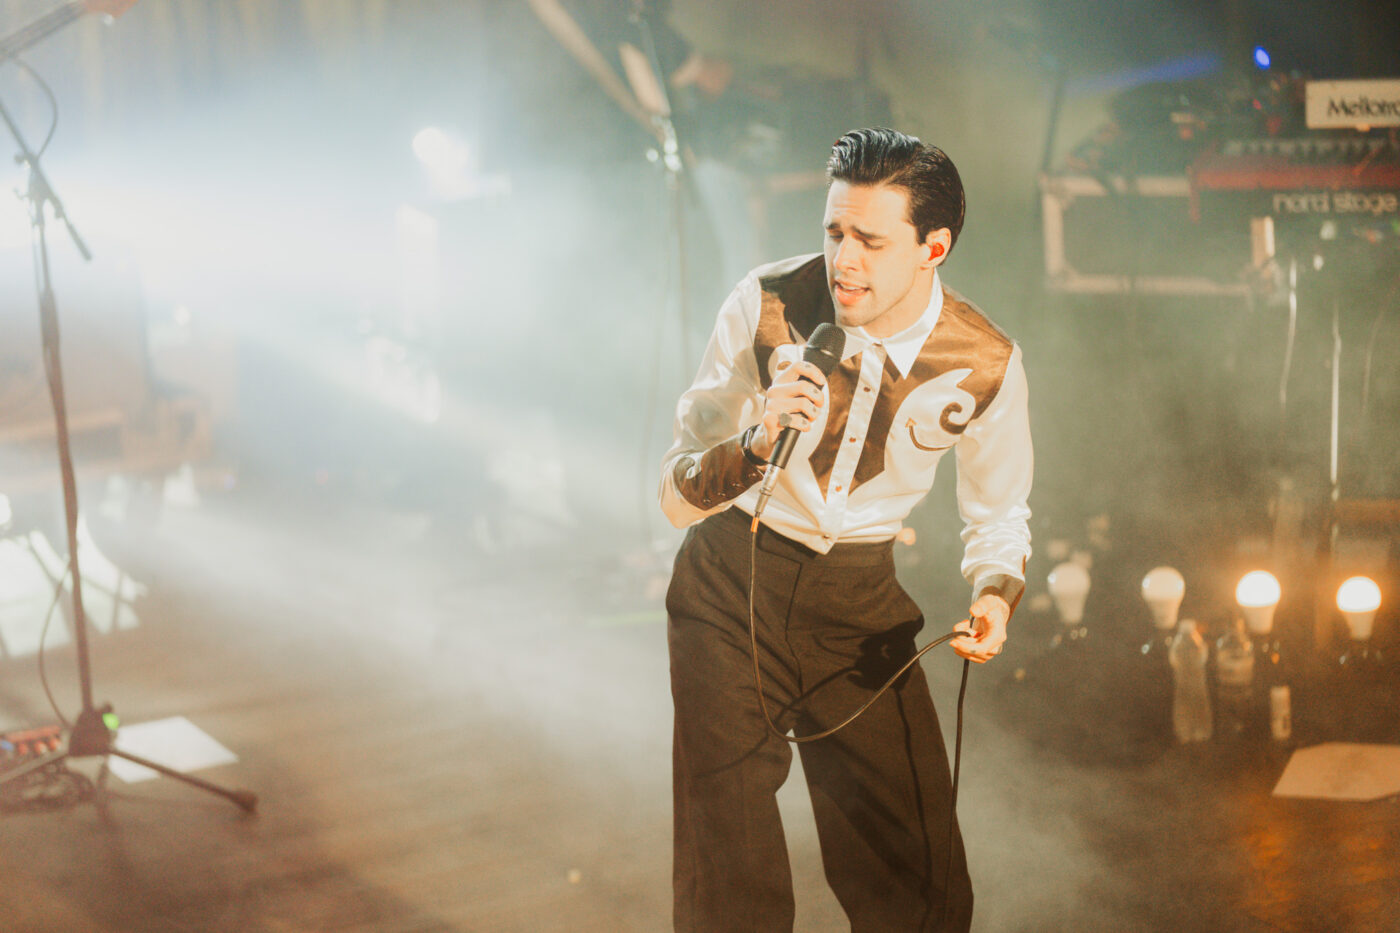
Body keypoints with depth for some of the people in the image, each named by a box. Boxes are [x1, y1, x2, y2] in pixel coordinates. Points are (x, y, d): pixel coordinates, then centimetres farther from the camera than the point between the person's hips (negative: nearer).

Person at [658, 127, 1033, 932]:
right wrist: (755, 446, -33)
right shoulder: (766, 306, -17)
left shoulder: (985, 365, -12)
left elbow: (998, 516, 7)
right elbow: (677, 496, -13)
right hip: (734, 591, -1)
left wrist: (997, 593, -14)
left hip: (862, 602, 2)